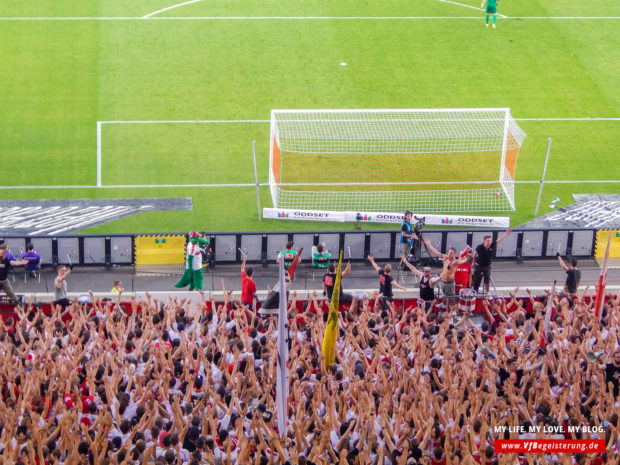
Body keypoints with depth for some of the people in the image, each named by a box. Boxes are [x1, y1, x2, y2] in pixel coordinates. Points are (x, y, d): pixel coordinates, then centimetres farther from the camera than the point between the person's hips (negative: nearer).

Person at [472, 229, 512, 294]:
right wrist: (474, 262, 10)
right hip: (479, 266, -3)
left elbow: (499, 239, -18)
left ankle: (487, 292, 28)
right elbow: (475, 254, 0)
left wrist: (506, 233, -27)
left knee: (487, 281, 12)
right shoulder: (480, 247, -18)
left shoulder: (492, 246, -13)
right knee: (476, 281, 3)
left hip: (487, 266, 3)